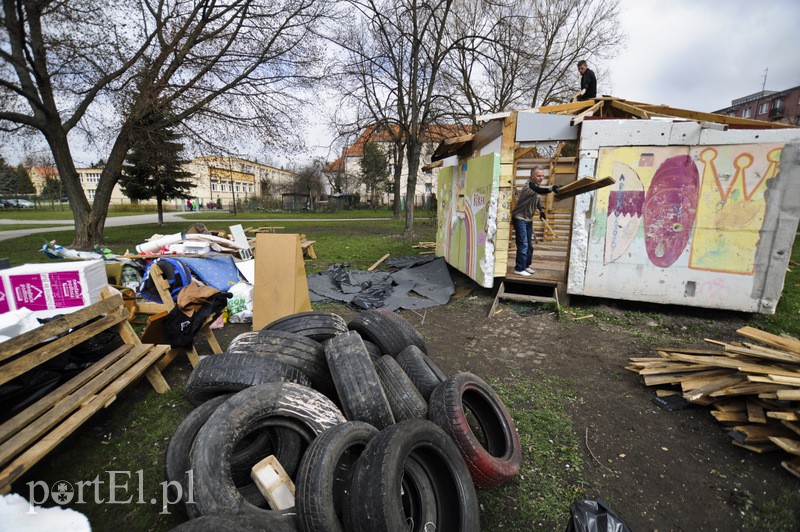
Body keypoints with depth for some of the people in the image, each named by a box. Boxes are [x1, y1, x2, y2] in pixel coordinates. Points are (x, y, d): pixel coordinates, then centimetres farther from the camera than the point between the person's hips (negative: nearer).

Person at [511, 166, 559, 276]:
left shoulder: (536, 187, 8)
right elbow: (540, 191, -42)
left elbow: (538, 199, 23)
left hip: (529, 220, 9)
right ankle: (519, 269, -2)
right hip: (520, 219, -9)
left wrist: (542, 211, 8)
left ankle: (525, 265, 24)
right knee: (523, 245, -11)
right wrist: (552, 188, -59)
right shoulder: (529, 186, -20)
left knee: (529, 245, 13)